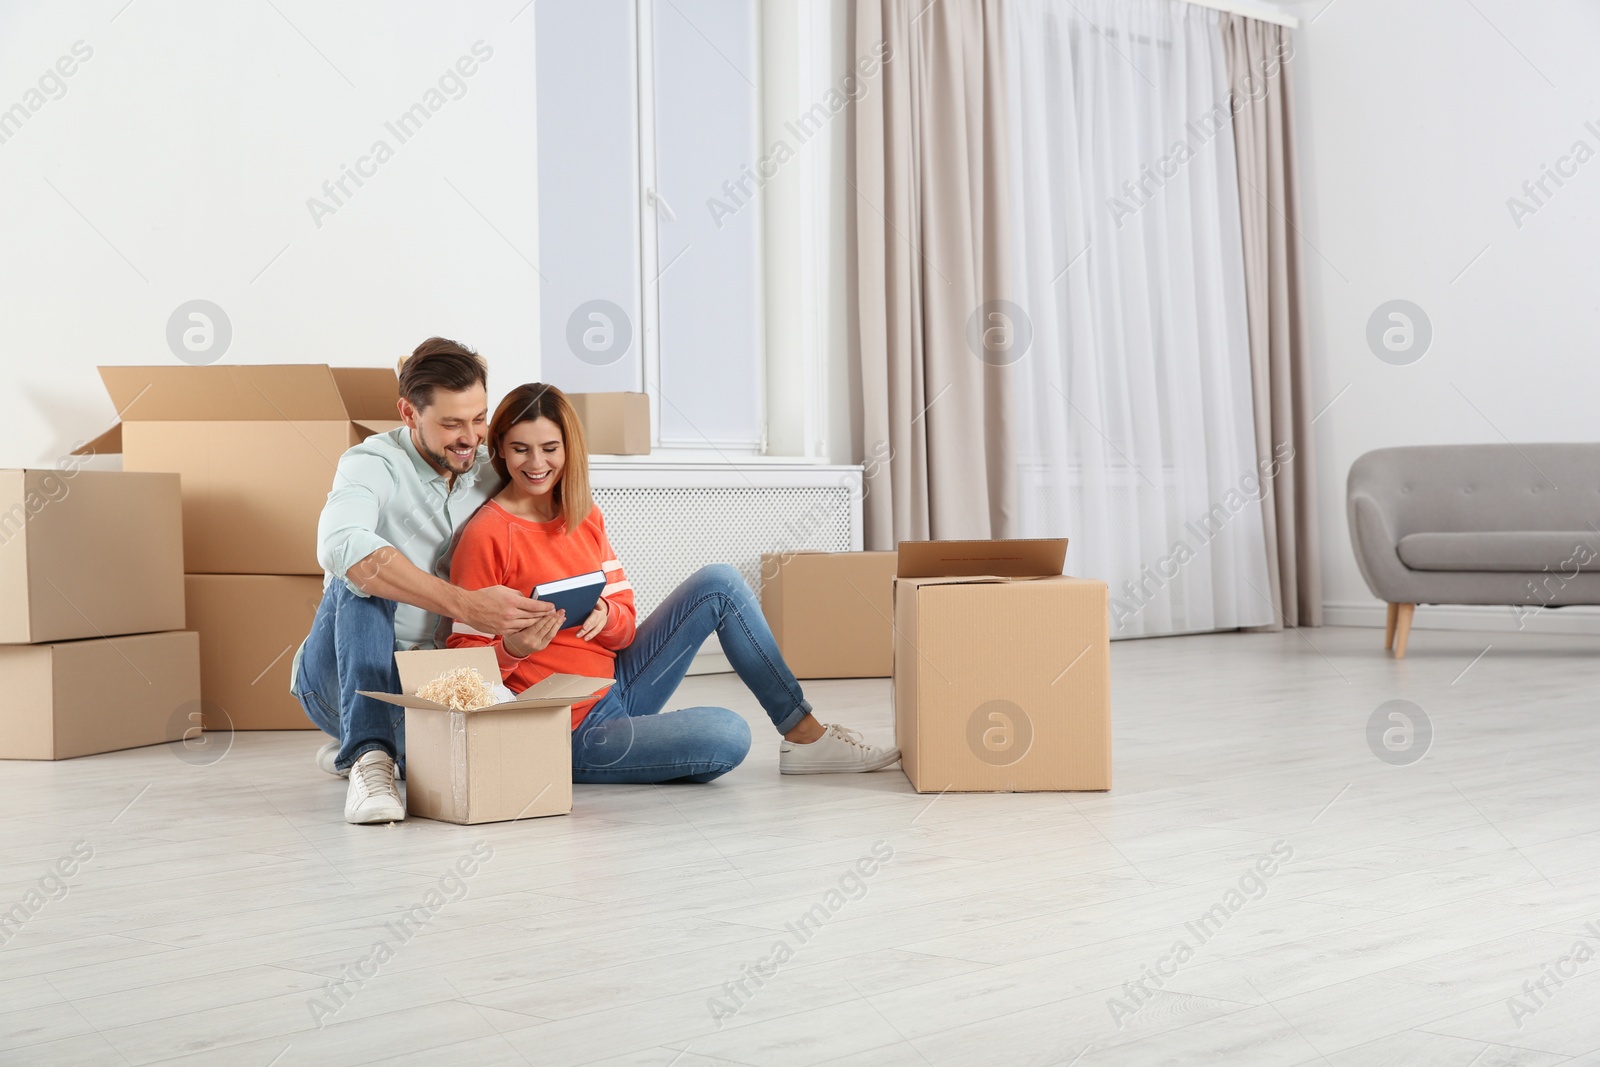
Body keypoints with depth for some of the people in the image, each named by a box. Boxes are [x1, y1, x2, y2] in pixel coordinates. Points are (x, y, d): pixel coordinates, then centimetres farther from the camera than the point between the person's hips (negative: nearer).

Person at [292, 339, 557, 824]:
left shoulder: (490, 473, 2)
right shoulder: (374, 464, -15)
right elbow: (340, 545, -38)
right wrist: (466, 605, -46)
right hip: (344, 673, -5)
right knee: (365, 575, -30)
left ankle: (352, 744, 8)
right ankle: (368, 757, -36)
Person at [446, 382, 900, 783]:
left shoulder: (585, 517, 7)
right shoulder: (487, 536, -15)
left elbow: (625, 629, 6)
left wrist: (606, 616, -17)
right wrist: (511, 650, -33)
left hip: (615, 686, 8)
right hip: (570, 733, -8)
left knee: (719, 583, -2)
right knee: (728, 736, -28)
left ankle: (806, 734, 2)